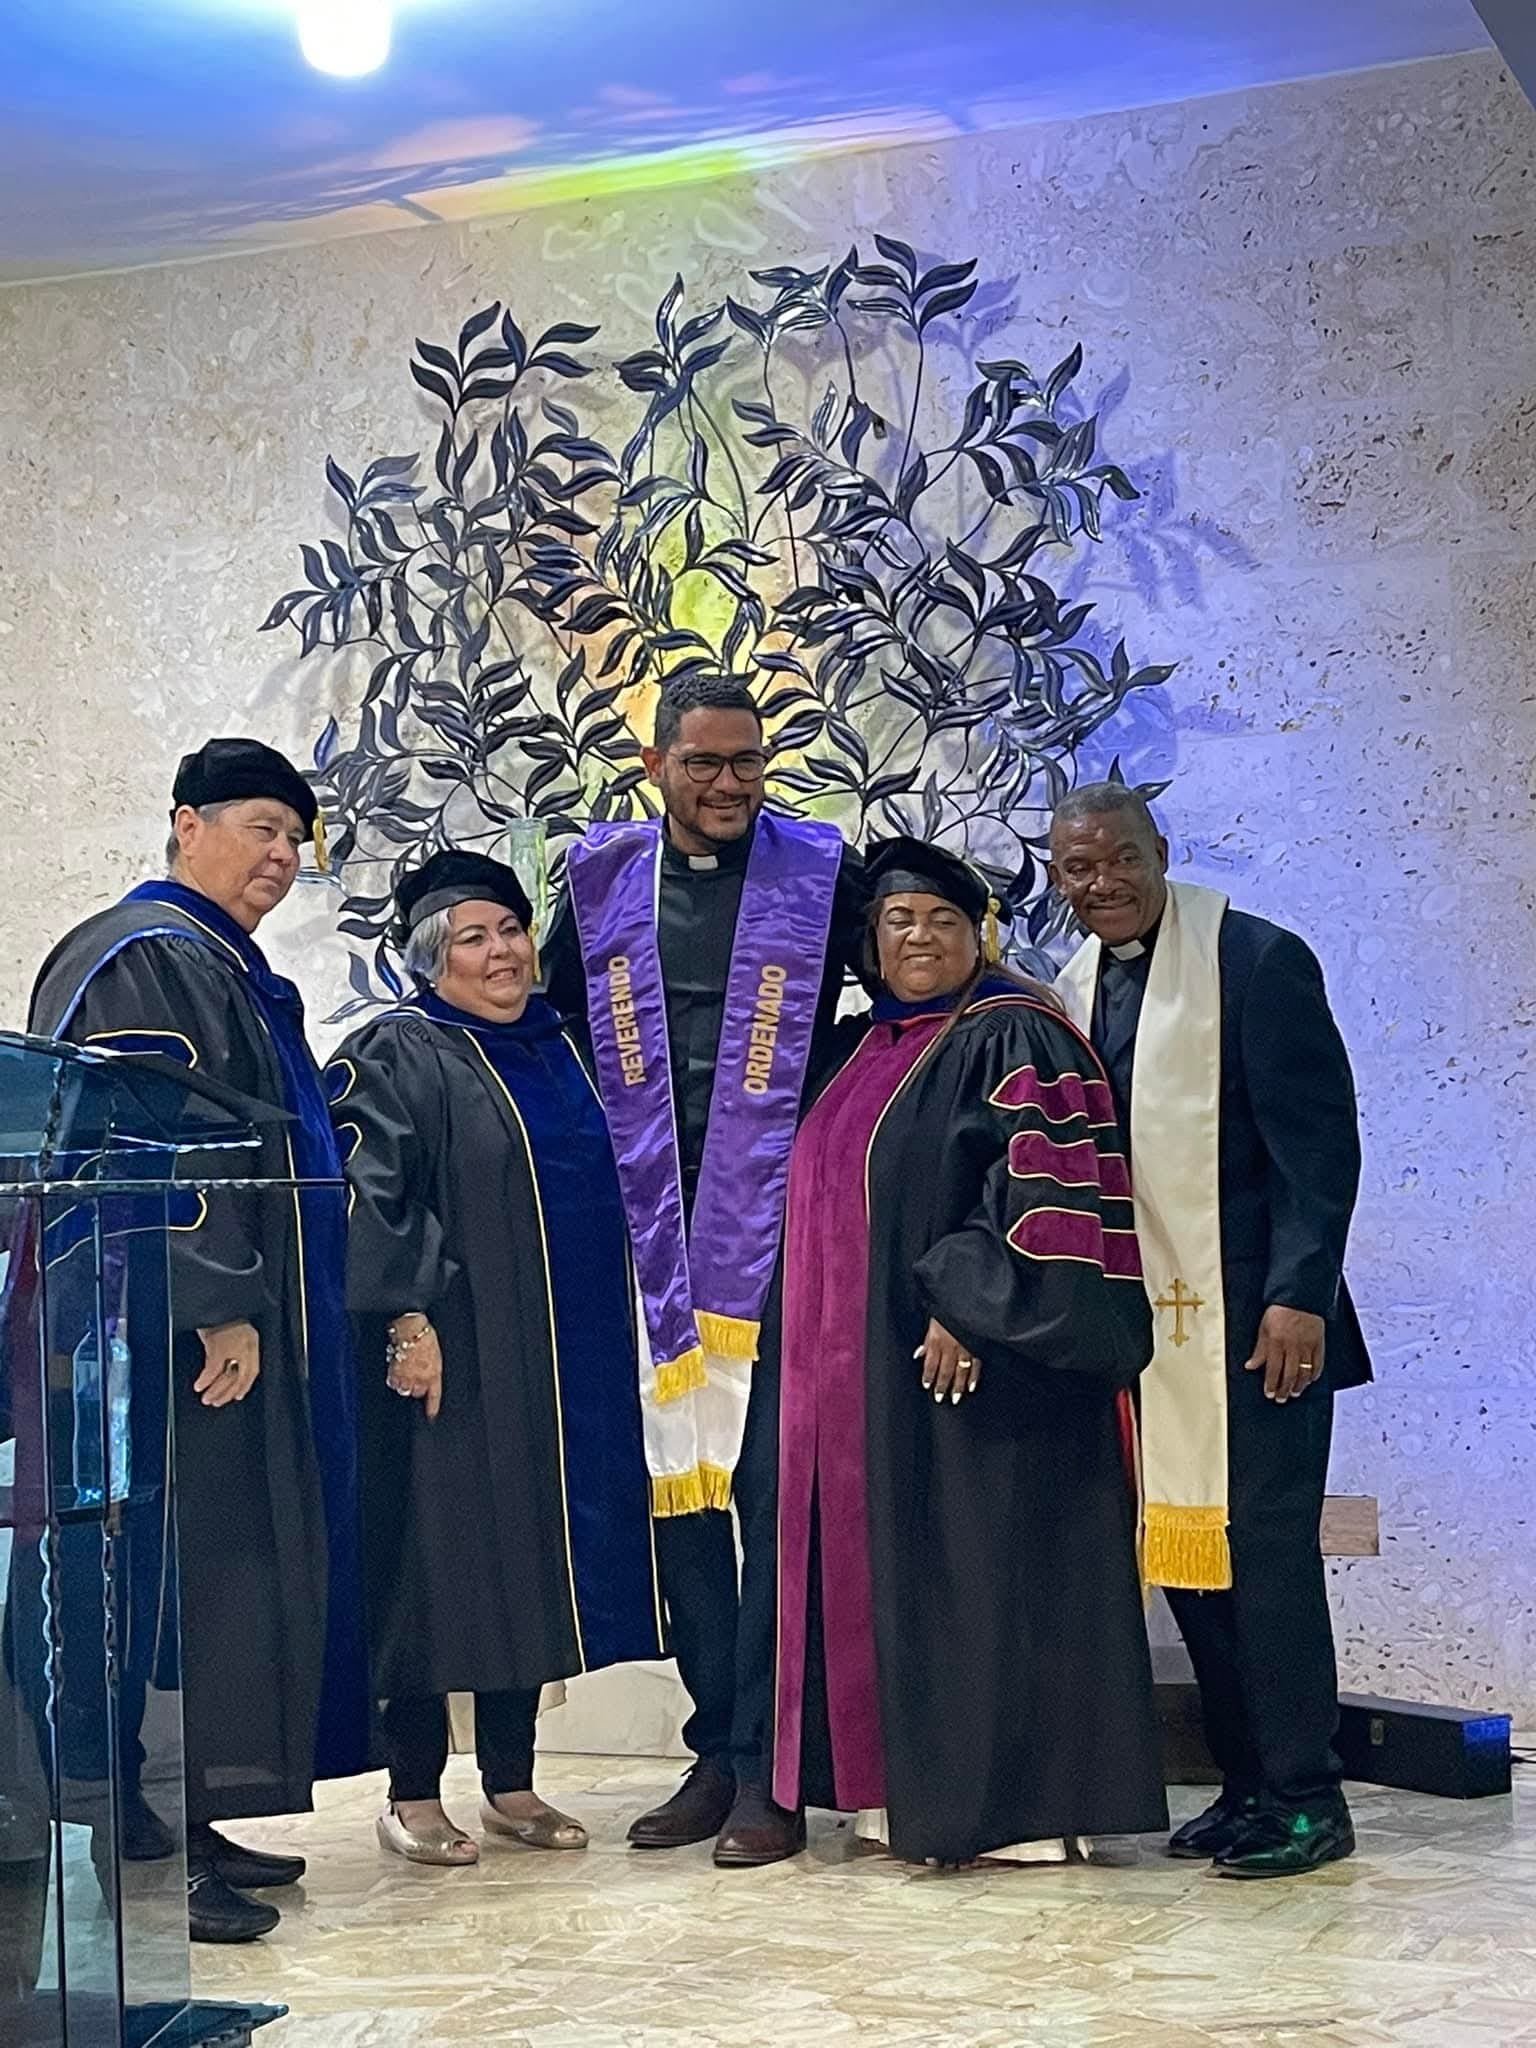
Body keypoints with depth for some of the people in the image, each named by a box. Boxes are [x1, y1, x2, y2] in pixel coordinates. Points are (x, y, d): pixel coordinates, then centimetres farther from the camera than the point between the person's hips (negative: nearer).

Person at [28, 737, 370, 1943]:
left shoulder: (228, 968, 20)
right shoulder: (148, 958, -12)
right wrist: (218, 1309, -25)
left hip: (229, 1318, 10)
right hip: (174, 1330, -10)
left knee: (226, 1571, 11)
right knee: (184, 1569, -10)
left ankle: (189, 1825, 17)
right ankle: (147, 1855, -6)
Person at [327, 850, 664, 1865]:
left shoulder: (558, 1050, 15)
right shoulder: (395, 1056, -6)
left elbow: (606, 1191, 22)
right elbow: (370, 1196, -16)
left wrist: (607, 1335, 17)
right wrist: (408, 1319, -24)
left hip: (559, 1359, 7)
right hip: (452, 1356, -6)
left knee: (530, 1558, 10)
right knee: (441, 1560, -2)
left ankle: (513, 1783, 19)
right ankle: (414, 1794, 8)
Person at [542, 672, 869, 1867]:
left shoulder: (821, 872, 0)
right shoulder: (603, 880, 9)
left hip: (778, 1230, -3)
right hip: (656, 1234, 4)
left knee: (771, 1490, -6)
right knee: (677, 1489, 7)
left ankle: (766, 1768, 0)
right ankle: (717, 1753, 17)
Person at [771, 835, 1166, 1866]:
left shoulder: (1012, 1035, -8)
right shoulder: (874, 1050, 17)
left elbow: (1041, 1181, -19)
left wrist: (971, 1307, -23)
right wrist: (830, 1342, 17)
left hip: (983, 1354, -9)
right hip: (874, 1369, 9)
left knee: (990, 1565, -6)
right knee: (898, 1567, 10)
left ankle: (1023, 1802, 0)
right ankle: (908, 1788, 17)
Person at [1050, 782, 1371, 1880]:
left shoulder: (1256, 959, -8)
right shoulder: (1073, 990, 11)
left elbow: (1320, 1138, -11)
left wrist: (1299, 1295, -18)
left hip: (1255, 1317, -7)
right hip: (1144, 1323, 7)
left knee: (1263, 1545, -5)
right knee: (1182, 1548, 9)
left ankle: (1305, 1798, 5)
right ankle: (1248, 1786, 19)